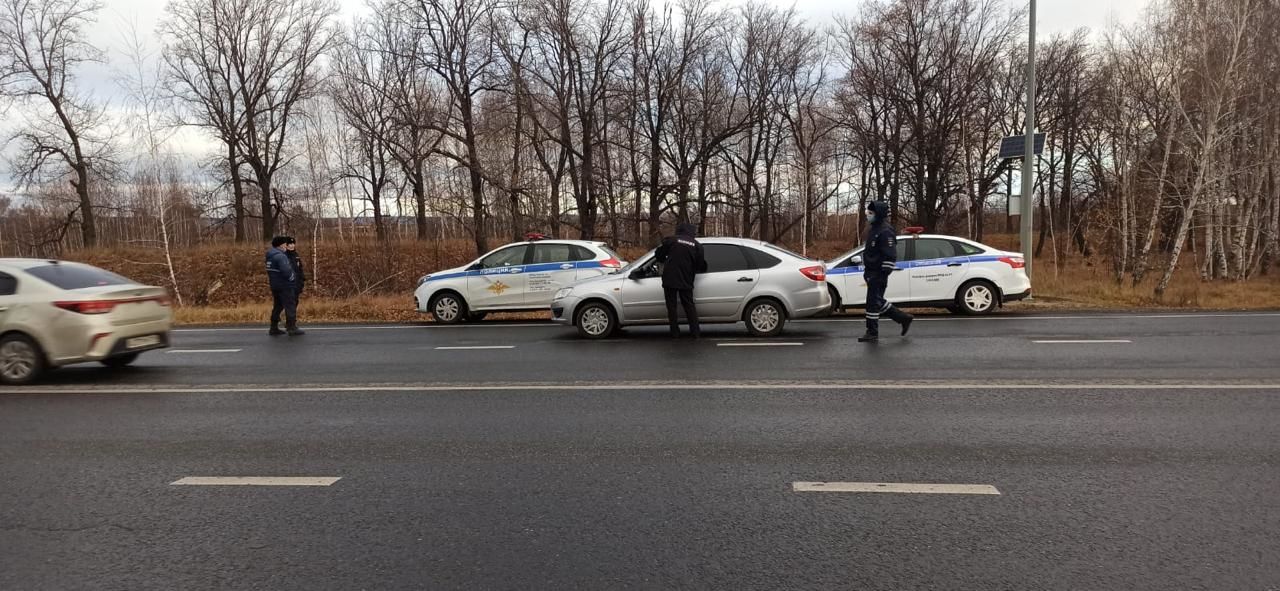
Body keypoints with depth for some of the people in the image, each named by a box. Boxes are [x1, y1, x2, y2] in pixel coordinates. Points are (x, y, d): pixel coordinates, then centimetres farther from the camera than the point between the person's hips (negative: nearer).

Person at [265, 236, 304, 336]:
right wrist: (292, 278, -11)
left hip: (275, 285, 10)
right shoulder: (280, 256, -19)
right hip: (284, 286, -10)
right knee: (290, 307, -4)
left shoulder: (270, 256, 12)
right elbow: (286, 271, -27)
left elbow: (271, 270, 17)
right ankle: (292, 328, -3)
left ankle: (274, 328, 19)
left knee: (277, 306, 16)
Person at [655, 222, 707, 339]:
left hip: (670, 279, -2)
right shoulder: (696, 245, 5)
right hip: (686, 281, 2)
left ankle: (675, 332, 8)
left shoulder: (671, 240, -1)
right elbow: (701, 265, 4)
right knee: (689, 305, 11)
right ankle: (695, 332, 8)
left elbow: (659, 255, -1)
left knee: (671, 306, 7)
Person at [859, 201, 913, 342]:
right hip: (872, 272, 10)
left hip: (878, 274, -10)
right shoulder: (873, 229, 15)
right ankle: (904, 318, 27)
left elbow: (890, 256, -20)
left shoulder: (885, 232, -16)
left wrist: (884, 274, -21)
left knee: (873, 302, -5)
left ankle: (872, 333, 3)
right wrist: (867, 271, 25)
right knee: (878, 302, 16)